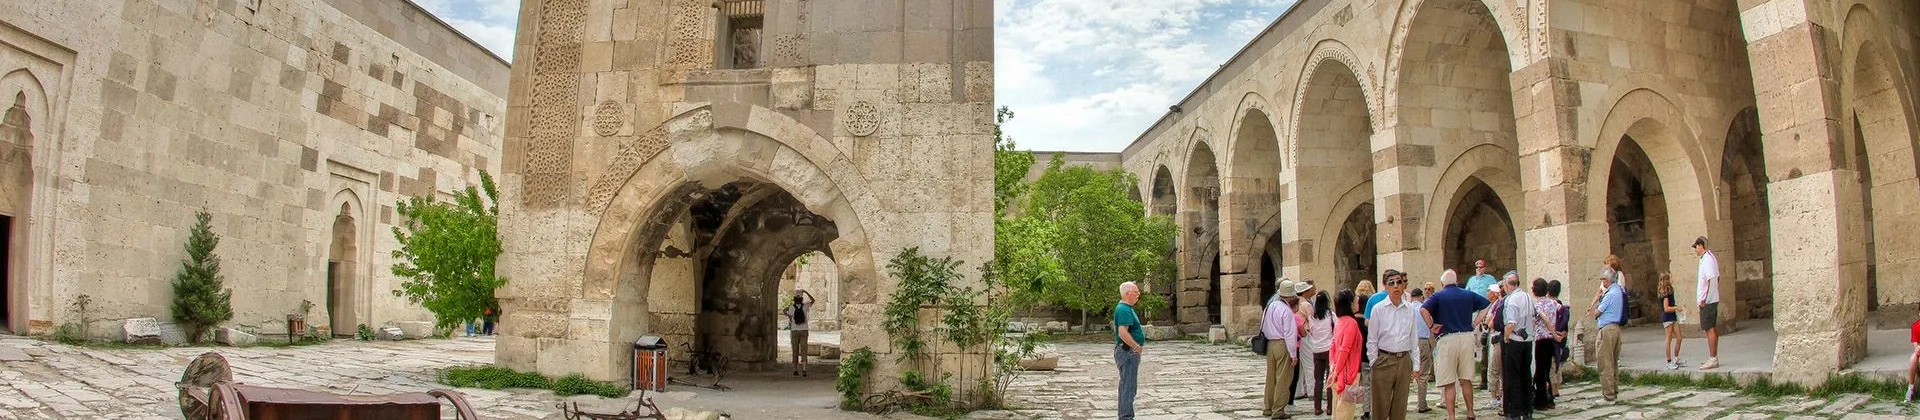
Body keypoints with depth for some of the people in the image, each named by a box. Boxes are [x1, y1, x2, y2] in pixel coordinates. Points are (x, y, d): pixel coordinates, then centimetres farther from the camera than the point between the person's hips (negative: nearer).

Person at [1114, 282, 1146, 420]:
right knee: (1129, 387, -8)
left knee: (1126, 386, 16)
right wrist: (1137, 346, -24)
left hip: (1127, 351, 11)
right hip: (1128, 351, -11)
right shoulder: (1124, 310, -20)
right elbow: (1123, 333, -30)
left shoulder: (1125, 308, 14)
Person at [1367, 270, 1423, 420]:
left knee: (1400, 407, 9)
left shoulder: (1410, 309, 4)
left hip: (1404, 361, 3)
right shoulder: (1378, 309, -3)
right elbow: (1372, 340, 1)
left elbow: (1414, 339, 8)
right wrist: (1374, 363, -5)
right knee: (1381, 407, 0)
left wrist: (1416, 366, 7)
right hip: (1384, 360, -3)